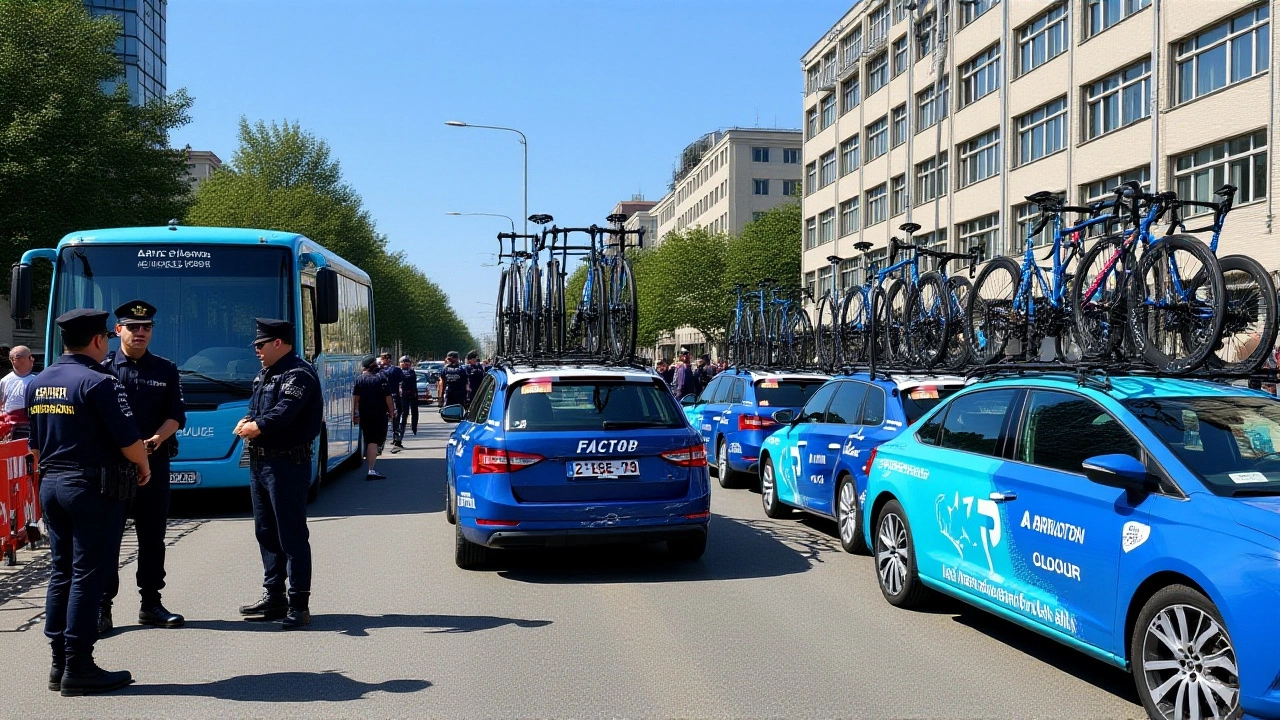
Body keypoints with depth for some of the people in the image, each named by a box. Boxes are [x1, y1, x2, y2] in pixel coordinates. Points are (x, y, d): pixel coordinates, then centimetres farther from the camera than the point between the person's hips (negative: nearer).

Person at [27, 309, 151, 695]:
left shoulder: (37, 384, 10)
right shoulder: (98, 382, -15)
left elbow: (36, 444, 17)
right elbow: (129, 439, -17)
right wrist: (144, 467, 1)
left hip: (51, 486, 8)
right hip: (94, 488, -8)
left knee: (61, 573, 13)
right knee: (87, 576, -3)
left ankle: (59, 663, 17)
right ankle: (78, 668, 0)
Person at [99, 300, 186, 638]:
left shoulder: (166, 370, 9)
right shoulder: (104, 369, 2)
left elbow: (176, 415, 4)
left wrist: (156, 439, -16)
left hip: (155, 463, 3)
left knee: (153, 537, 10)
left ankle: (151, 603, 20)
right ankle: (102, 607, 6)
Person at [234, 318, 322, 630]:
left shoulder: (298, 374, -14)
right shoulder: (265, 374, 18)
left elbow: (283, 413, -24)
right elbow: (255, 408, 16)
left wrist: (255, 427, -11)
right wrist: (247, 423, -6)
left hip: (287, 464, -10)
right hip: (260, 462, 10)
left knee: (291, 534, -5)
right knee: (266, 532, 15)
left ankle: (299, 604, 0)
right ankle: (274, 598, 26)